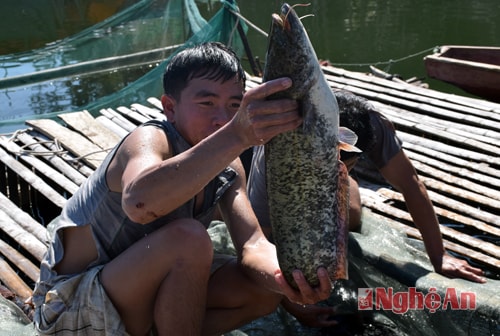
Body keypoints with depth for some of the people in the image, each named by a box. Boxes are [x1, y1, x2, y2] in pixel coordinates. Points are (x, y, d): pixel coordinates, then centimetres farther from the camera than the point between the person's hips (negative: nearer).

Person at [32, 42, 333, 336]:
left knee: (266, 286, -5)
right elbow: (139, 204, -50)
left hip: (140, 295, 7)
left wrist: (284, 278, -37)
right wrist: (237, 135, -58)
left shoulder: (227, 166, -3)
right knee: (188, 237, -32)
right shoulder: (150, 140, -25)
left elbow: (253, 244, -14)